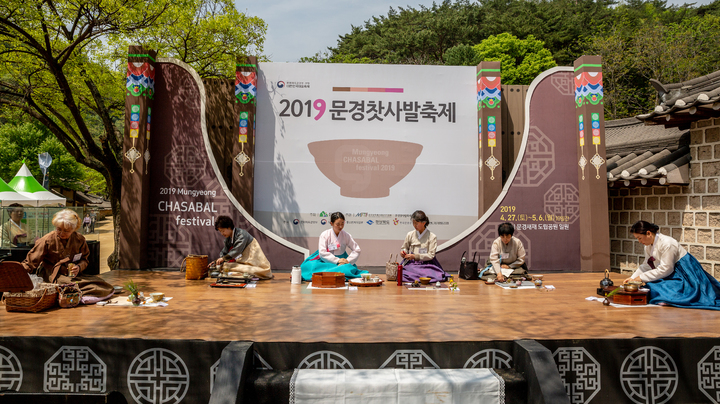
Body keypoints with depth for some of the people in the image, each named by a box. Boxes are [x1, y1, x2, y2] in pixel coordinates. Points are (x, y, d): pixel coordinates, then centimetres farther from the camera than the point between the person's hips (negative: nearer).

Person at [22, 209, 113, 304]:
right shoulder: (47, 240, -7)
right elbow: (31, 261, -2)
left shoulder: (79, 239, 3)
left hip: (74, 274, 4)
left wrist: (79, 267, -9)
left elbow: (84, 259, 14)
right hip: (53, 276, -4)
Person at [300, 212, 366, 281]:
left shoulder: (346, 235, -2)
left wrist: (347, 261, -14)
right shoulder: (325, 235, -8)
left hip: (341, 259, 2)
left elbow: (357, 250, 1)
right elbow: (322, 253, -15)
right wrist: (337, 260, -22)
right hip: (326, 261, -2)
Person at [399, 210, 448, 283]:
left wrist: (415, 256, -15)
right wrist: (403, 252, -2)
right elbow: (405, 248, 23)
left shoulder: (432, 237, 0)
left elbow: (431, 255, -5)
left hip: (426, 264, -1)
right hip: (411, 264, 1)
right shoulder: (410, 235, 9)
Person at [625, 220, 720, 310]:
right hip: (673, 274, 9)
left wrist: (641, 278, -20)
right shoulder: (648, 245, 4)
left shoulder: (667, 243, -23)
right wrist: (633, 278, -2)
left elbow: (665, 269, -22)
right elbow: (646, 265, 11)